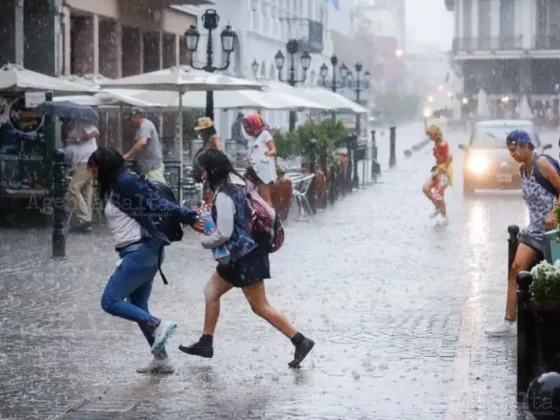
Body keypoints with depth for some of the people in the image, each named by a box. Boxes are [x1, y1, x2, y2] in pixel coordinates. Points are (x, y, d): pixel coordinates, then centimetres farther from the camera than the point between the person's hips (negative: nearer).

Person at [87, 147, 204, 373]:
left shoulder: (126, 183, -12)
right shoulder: (112, 188, 16)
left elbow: (157, 204, -19)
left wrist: (189, 218, -23)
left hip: (141, 251, -10)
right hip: (138, 253, 10)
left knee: (110, 301, -10)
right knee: (137, 307, 14)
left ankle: (158, 325, -12)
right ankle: (161, 359, 17)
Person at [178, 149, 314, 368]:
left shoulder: (223, 196, -20)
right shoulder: (238, 186, 8)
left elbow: (223, 233, -21)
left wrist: (205, 241, -1)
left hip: (245, 256, -10)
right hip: (246, 253, 10)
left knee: (260, 307, -4)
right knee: (211, 291, 17)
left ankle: (300, 341, -2)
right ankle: (205, 343, 23)